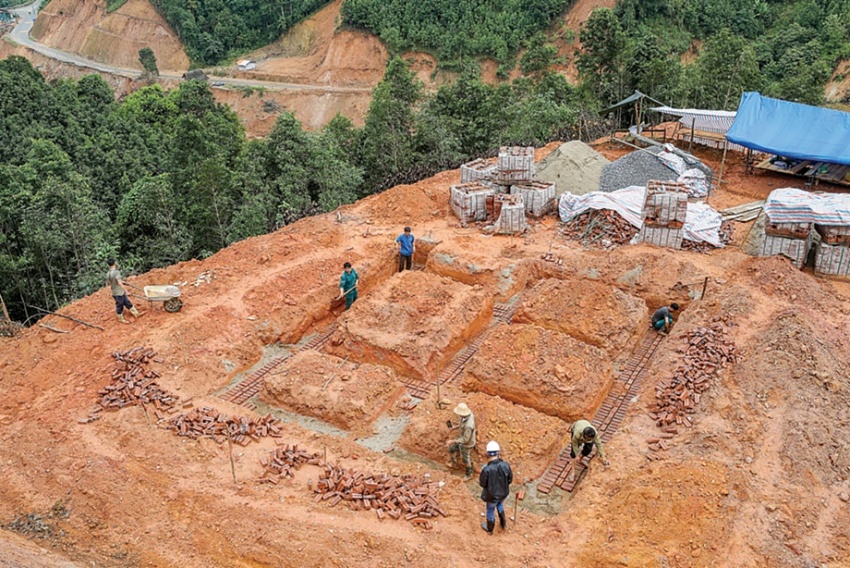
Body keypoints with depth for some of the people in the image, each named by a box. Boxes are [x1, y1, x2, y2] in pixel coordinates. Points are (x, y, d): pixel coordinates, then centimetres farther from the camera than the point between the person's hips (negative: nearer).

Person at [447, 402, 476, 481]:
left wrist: (453, 441, -28)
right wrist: (456, 427, -1)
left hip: (466, 444, -8)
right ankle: (454, 464, 54)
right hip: (462, 438, 8)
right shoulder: (469, 414, -19)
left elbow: (465, 440, -33)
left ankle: (469, 474, 46)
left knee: (465, 459, 18)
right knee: (452, 449, 26)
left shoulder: (468, 425, -45)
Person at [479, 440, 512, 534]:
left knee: (490, 511, 25)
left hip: (492, 495, -3)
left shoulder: (486, 469, -36)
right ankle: (503, 524, 53)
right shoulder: (506, 465, -25)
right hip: (504, 493, 3)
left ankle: (489, 529, 51)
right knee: (500, 504, 36)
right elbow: (510, 479, -10)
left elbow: (482, 483, -18)